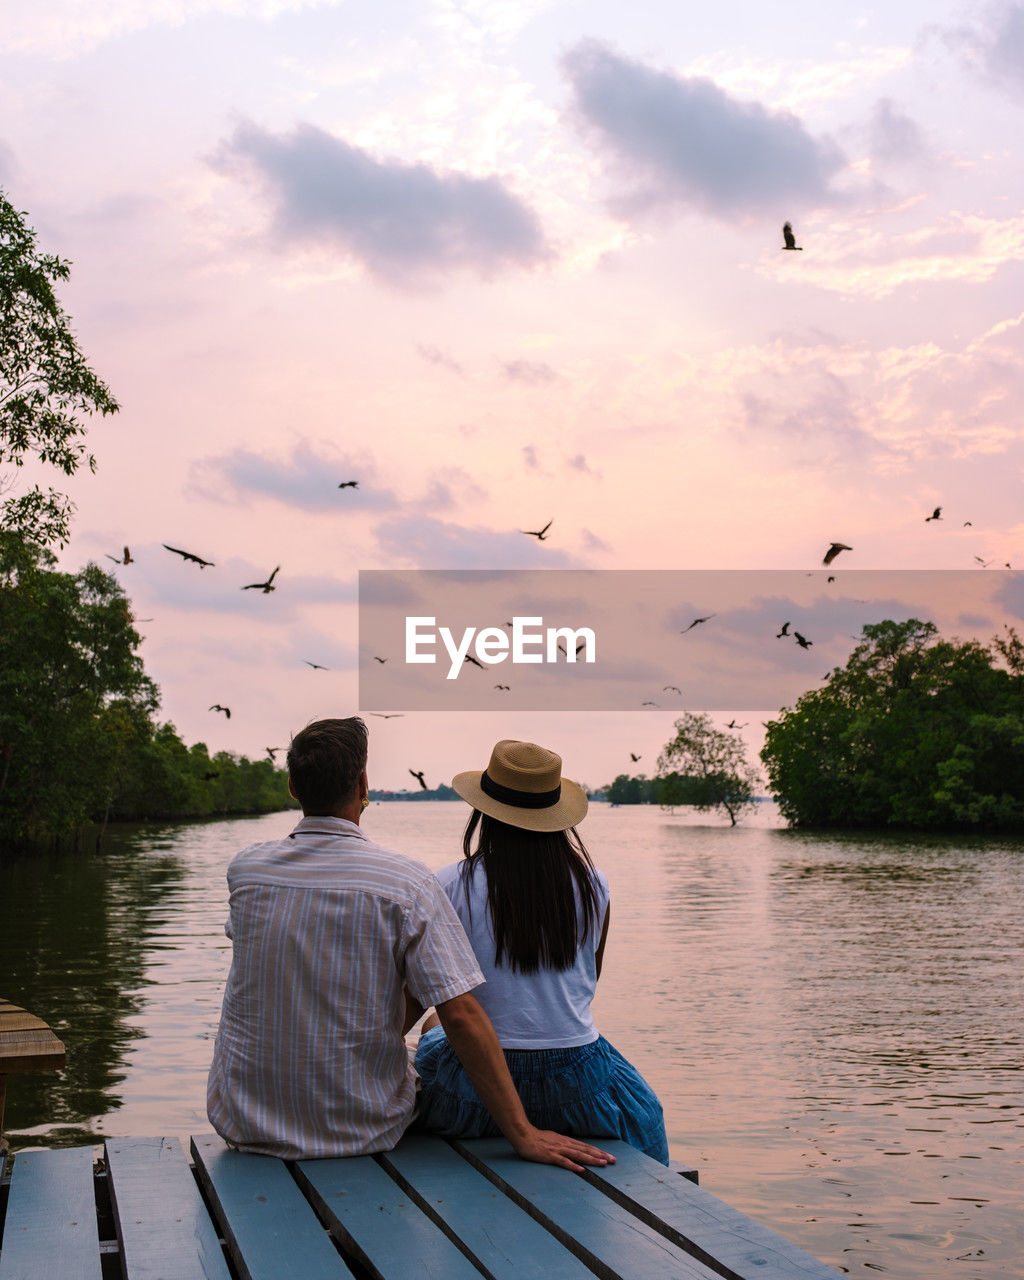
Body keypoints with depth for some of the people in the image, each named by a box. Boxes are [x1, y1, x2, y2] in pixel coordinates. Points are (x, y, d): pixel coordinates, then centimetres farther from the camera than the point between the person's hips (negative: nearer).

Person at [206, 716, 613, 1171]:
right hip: (362, 1132, -2)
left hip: (245, 1127, 3)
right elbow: (460, 1014, -19)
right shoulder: (407, 883, -15)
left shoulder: (244, 869, -6)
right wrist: (523, 1134, -15)